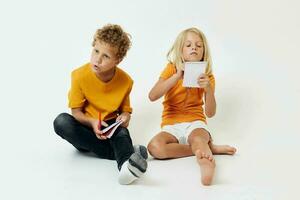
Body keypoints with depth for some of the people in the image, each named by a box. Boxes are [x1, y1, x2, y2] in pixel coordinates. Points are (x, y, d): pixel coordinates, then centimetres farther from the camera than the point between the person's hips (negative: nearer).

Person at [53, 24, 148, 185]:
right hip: (86, 127, 0)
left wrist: (124, 117, -21)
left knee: (122, 131, -33)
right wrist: (92, 123, -29)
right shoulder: (80, 75, -14)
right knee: (61, 122, -30)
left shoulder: (125, 80, -9)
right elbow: (76, 111, -9)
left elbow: (125, 110, 4)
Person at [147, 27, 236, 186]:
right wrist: (176, 77, -24)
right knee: (154, 147, -32)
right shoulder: (171, 69, 1)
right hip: (171, 125, 1)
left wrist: (208, 89, -22)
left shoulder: (207, 76, 3)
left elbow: (210, 113, -5)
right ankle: (207, 148, -24)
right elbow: (152, 96, -14)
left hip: (195, 122, -1)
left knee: (197, 139, -38)